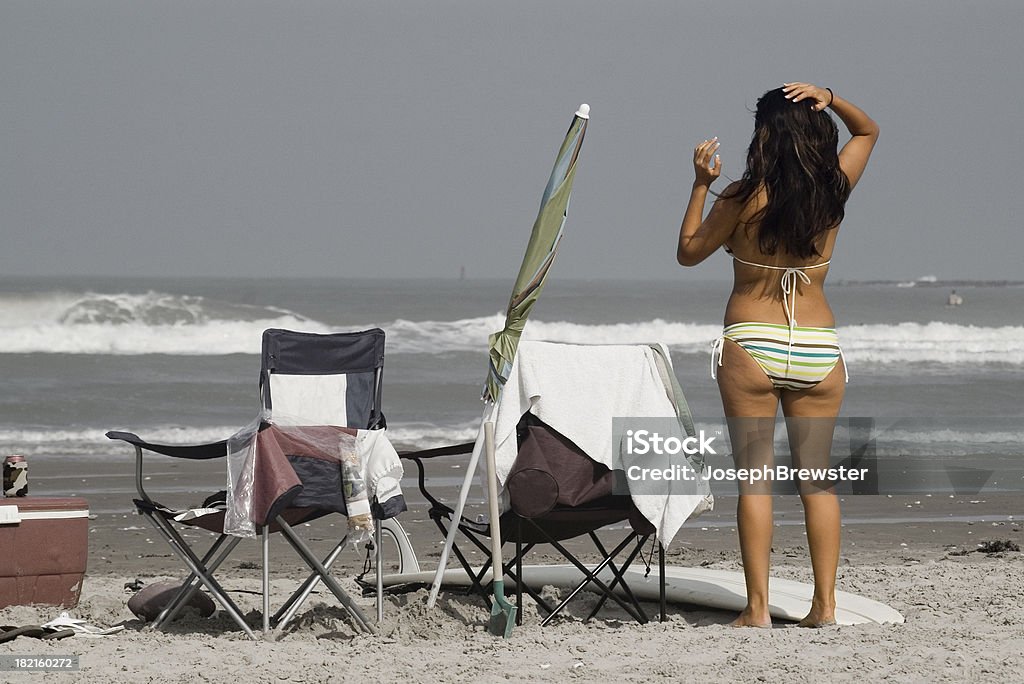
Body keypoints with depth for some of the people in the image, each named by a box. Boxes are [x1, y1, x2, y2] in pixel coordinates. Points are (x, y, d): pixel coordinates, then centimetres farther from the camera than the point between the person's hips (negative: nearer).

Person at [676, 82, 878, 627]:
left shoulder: (744, 199, -9)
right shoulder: (833, 191, -1)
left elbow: (688, 252, 5)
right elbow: (867, 131, 19)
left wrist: (701, 183, 8)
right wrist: (830, 101, 2)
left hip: (750, 347, -3)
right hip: (819, 350, 3)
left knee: (754, 477, 0)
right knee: (815, 476, 8)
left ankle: (757, 607, -4)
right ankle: (824, 603, 6)